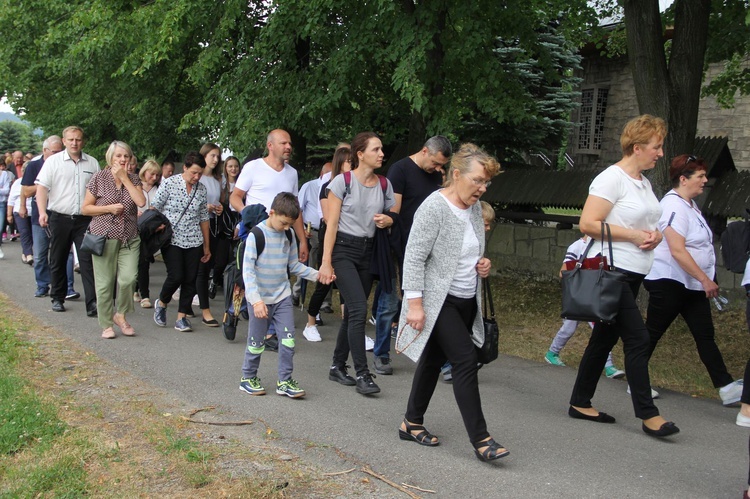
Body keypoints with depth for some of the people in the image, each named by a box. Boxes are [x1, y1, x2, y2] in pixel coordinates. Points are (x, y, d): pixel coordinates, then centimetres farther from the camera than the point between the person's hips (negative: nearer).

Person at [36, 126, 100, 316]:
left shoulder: (92, 163, 8)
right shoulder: (53, 161, 2)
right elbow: (42, 188, -4)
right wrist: (42, 212, -17)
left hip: (85, 220, 0)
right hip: (59, 218, 0)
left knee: (88, 261, -6)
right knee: (58, 261, 10)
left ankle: (92, 303, -9)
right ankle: (57, 298, 25)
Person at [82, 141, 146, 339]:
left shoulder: (134, 179, 8)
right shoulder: (99, 178, 0)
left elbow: (141, 202, -10)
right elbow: (85, 208, 2)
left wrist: (124, 178, -8)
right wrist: (109, 208, -13)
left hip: (129, 239, 2)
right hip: (104, 237, -2)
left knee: (128, 278, -11)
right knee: (105, 283, 1)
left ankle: (120, 315, 13)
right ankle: (106, 324, 15)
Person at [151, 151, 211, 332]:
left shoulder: (201, 189, 7)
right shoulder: (169, 183, -5)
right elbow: (154, 209, 0)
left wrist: (206, 245, 16)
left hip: (194, 241, 4)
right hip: (172, 240, -4)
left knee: (190, 279, 0)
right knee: (176, 276, -13)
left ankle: (182, 316, 11)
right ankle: (161, 303, 16)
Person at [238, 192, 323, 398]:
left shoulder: (288, 235, 4)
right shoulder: (256, 235, -14)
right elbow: (248, 270, -18)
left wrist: (316, 274, -2)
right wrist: (256, 300, -27)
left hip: (283, 297, 5)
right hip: (260, 300, -5)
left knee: (288, 340, -1)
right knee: (257, 343, 6)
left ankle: (285, 381, 10)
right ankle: (248, 378, 26)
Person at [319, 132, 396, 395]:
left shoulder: (384, 184, 7)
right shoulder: (343, 181, -7)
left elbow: (393, 217, 17)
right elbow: (331, 223, -8)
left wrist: (387, 221, -9)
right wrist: (326, 262, -12)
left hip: (368, 251, 6)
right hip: (343, 248, -5)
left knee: (353, 312, 10)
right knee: (359, 308, -16)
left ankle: (337, 366, 23)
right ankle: (362, 374, -13)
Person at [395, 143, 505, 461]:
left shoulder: (474, 207, 9)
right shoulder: (434, 207, -16)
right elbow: (414, 258, -18)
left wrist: (482, 265, 3)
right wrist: (415, 304, -21)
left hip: (466, 301, 8)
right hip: (438, 301, -8)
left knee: (435, 358, 14)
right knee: (466, 359, -12)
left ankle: (412, 423, 27)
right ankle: (480, 438, -7)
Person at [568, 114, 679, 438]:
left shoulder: (644, 181, 15)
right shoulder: (611, 179, -13)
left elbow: (647, 223, 26)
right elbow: (588, 224, -20)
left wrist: (654, 234, 2)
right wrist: (634, 235, -18)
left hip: (634, 274, 9)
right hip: (612, 270, -9)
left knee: (605, 338, 12)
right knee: (638, 339, -9)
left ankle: (580, 403, 21)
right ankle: (648, 414, -2)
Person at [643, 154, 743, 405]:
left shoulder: (690, 205, 14)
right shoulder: (673, 206, -17)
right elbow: (677, 251, -25)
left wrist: (705, 279, 17)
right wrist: (705, 279, -22)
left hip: (692, 284, 10)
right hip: (669, 282, -9)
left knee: (705, 335, 4)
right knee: (652, 334, 2)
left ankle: (727, 388, 2)